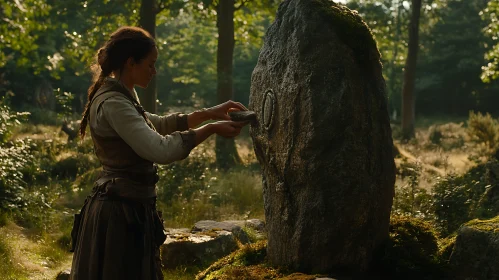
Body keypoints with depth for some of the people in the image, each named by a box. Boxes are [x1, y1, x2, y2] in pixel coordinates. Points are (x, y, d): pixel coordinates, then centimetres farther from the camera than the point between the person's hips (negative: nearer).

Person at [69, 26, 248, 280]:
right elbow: (160, 150, -27)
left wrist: (208, 113, 17)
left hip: (128, 210, 10)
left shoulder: (120, 98, 12)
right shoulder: (113, 104, -19)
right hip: (120, 213, -10)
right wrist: (211, 129, -18)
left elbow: (158, 125, 25)